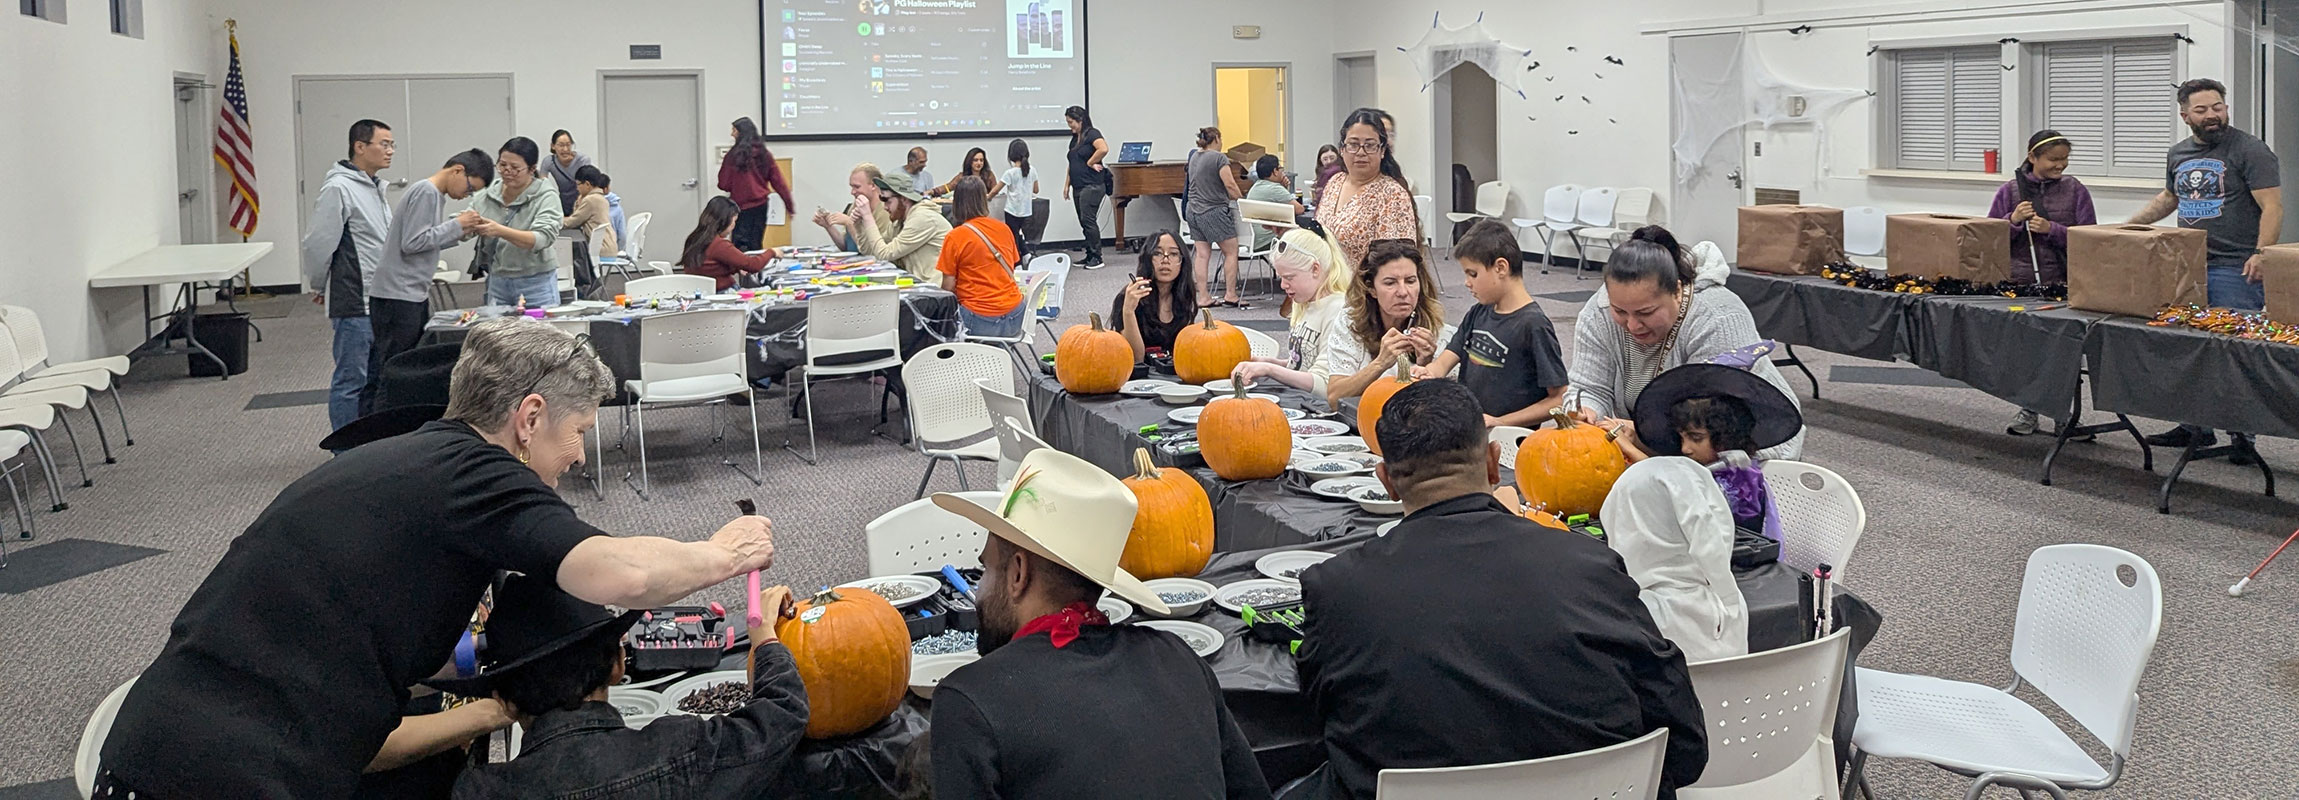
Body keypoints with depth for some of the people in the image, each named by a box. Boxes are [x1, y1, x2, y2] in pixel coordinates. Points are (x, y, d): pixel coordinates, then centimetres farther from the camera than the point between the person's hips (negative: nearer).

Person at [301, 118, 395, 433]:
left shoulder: (375, 187, 15)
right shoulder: (338, 188, -15)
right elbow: (317, 243, -15)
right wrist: (319, 286, -2)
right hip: (354, 304, -9)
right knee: (351, 381, -3)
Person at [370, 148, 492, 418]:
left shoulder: (435, 195, 16)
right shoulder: (425, 192, -14)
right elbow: (412, 243, -19)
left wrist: (460, 233, 7)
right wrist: (456, 225, -13)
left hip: (415, 295, 10)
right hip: (397, 297, -10)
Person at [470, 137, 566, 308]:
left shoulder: (546, 196, -9)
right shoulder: (489, 193, 4)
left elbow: (542, 239, -22)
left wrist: (500, 231, -34)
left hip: (536, 285, -4)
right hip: (497, 283, 4)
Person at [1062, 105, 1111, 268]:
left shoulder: (1092, 134, -8)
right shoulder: (1074, 138, 18)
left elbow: (1104, 149, -28)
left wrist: (1090, 163, -15)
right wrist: (1067, 185, 15)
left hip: (1092, 186, -9)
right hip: (1078, 187, 9)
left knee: (1088, 220, -11)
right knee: (1084, 222, 9)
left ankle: (1097, 257, -7)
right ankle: (1090, 256, 14)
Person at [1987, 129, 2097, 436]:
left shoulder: (2075, 190, 4)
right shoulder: (2009, 191, 5)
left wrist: (2051, 229, -13)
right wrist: (2013, 221, -12)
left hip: (2063, 284, -1)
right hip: (2019, 284, 1)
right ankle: (2030, 409, 18)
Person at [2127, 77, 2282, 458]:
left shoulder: (2250, 151, -6)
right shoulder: (2179, 154, 15)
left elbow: (2272, 207, -12)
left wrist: (2260, 255, -24)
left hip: (2236, 271, -7)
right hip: (2188, 267, 7)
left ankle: (2244, 436, 0)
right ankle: (2197, 427, 20)